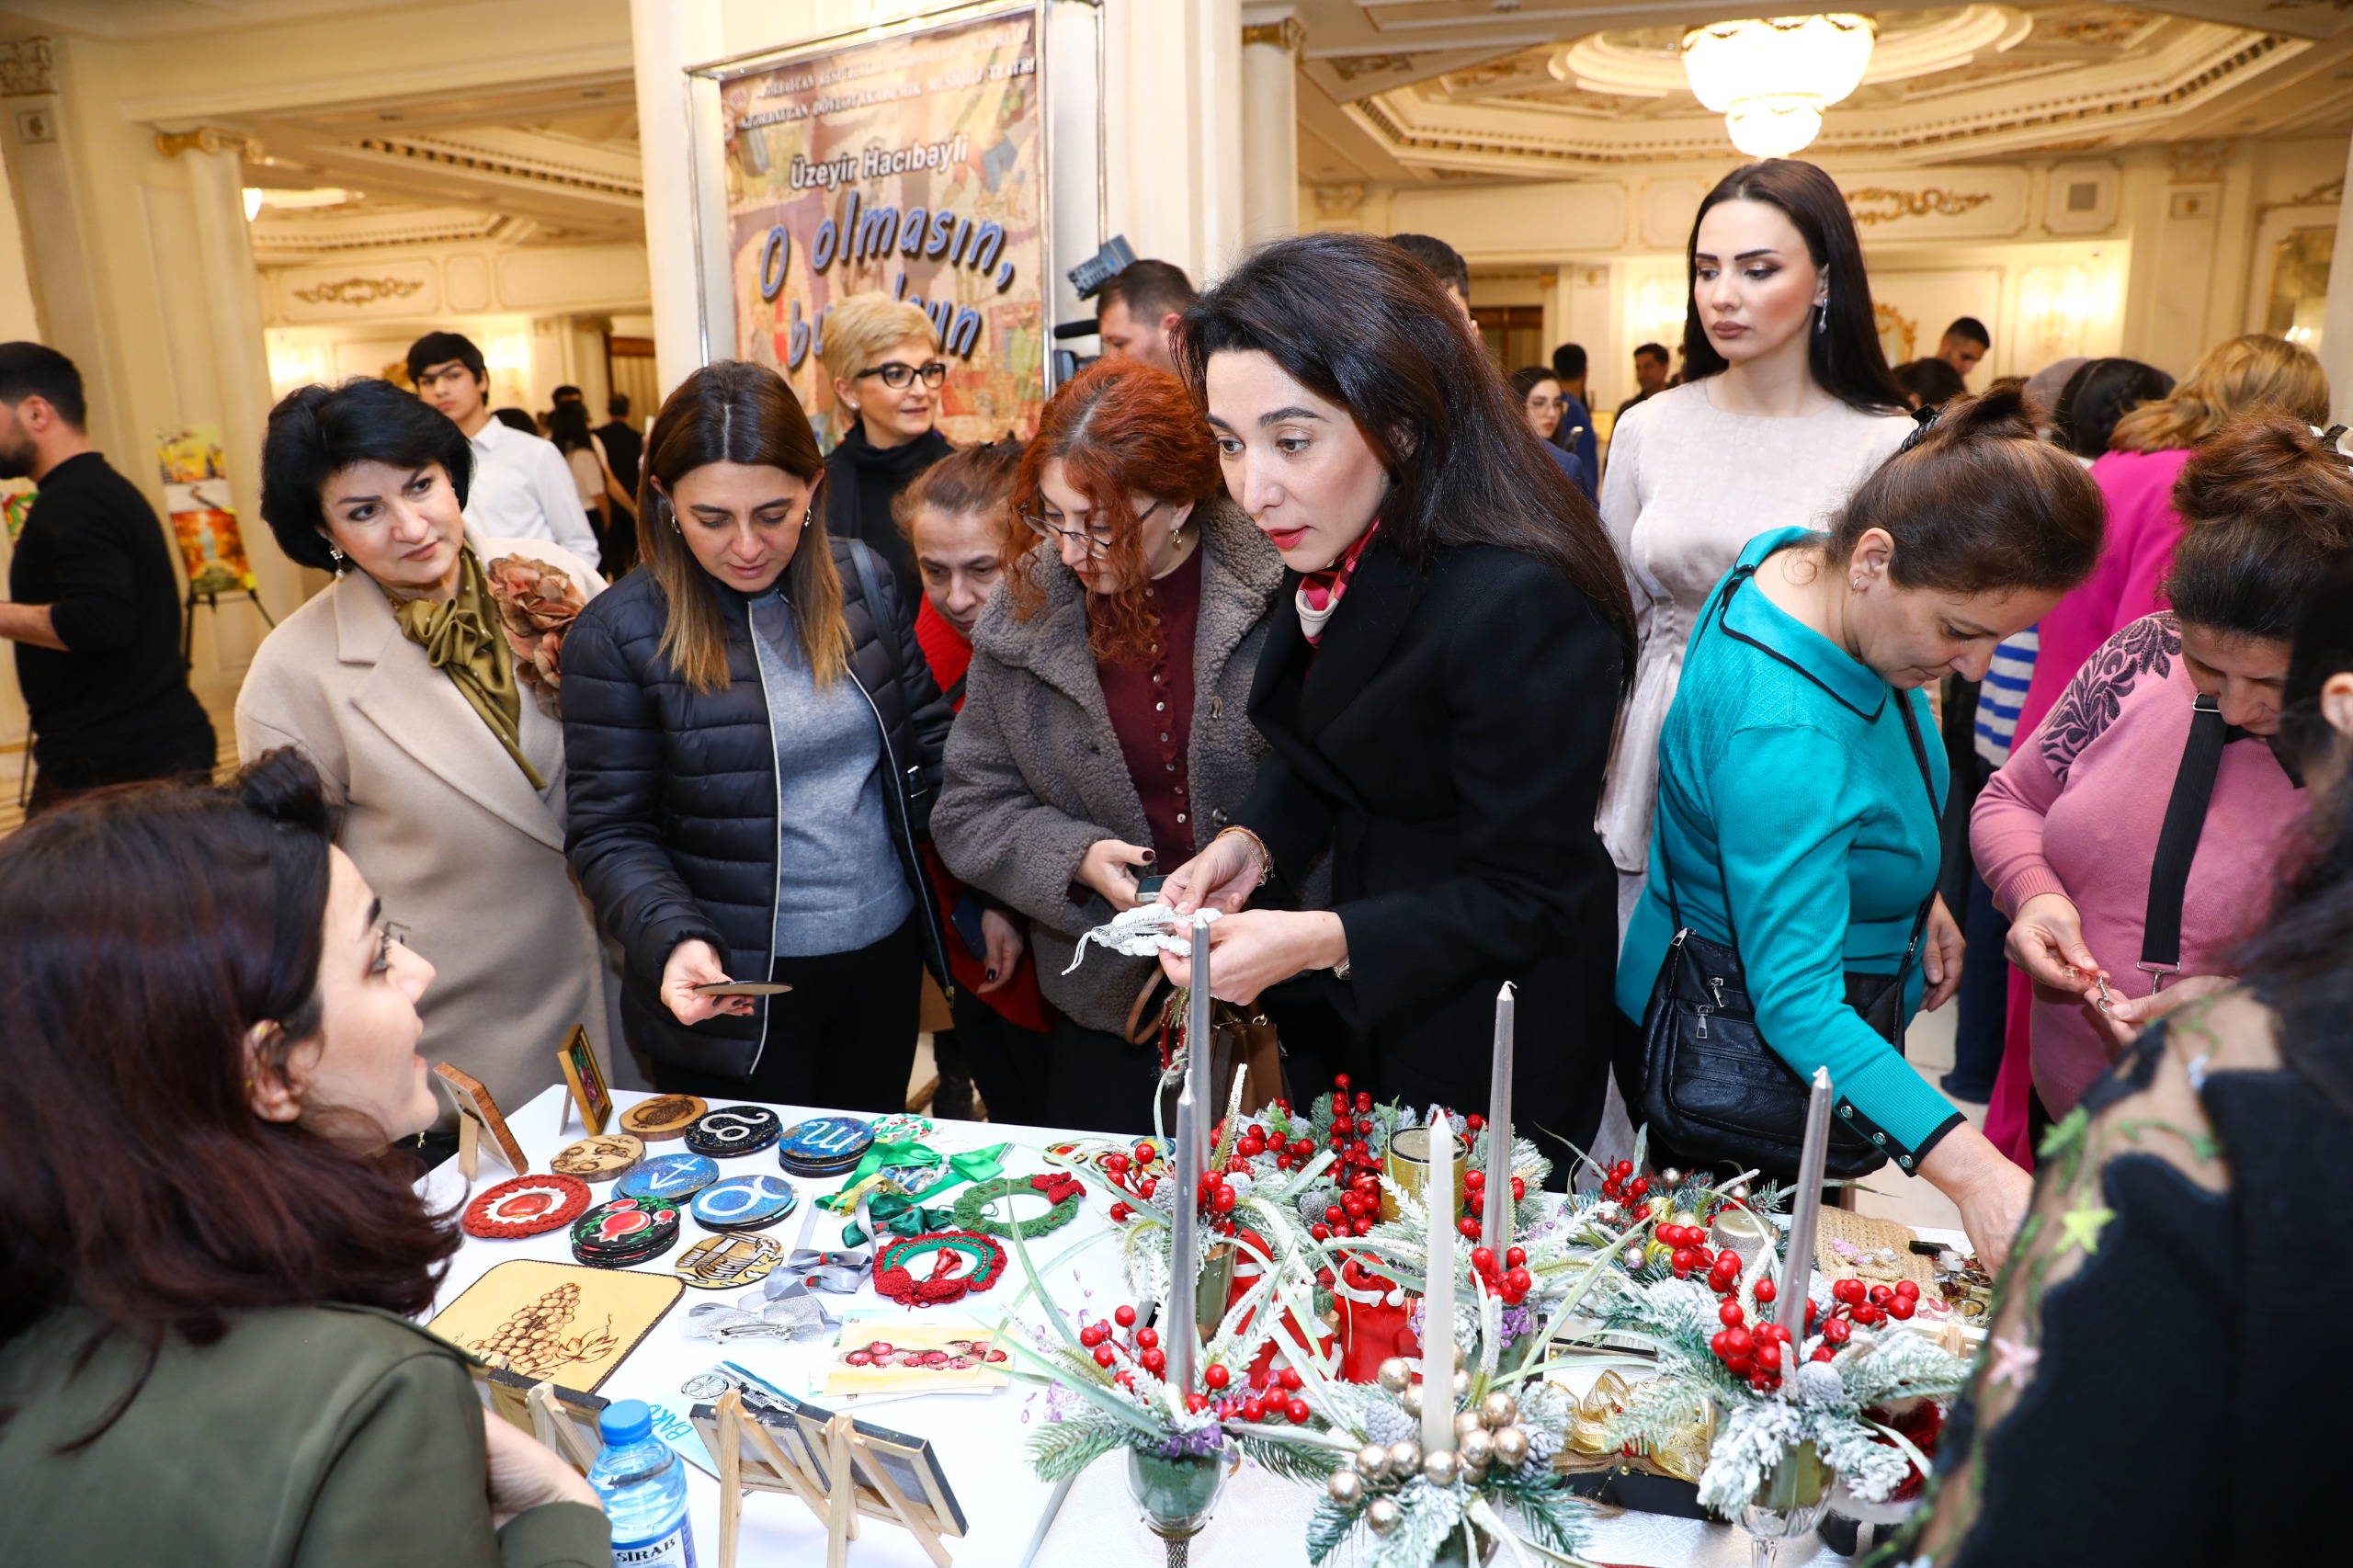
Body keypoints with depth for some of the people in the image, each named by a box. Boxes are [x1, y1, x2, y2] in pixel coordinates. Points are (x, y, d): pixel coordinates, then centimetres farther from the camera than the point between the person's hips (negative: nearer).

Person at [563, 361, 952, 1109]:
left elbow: (928, 745, 6)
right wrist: (674, 941, -24)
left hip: (886, 958, 4)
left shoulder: (862, 580, -1)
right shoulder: (616, 634, -12)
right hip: (737, 990, -3)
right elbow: (611, 832, -8)